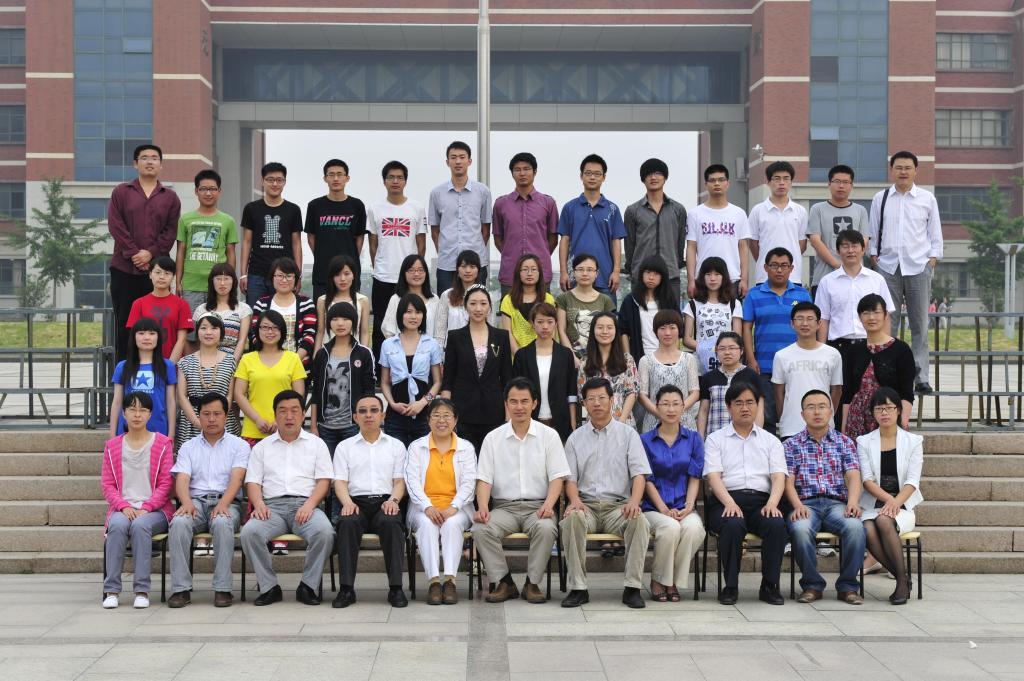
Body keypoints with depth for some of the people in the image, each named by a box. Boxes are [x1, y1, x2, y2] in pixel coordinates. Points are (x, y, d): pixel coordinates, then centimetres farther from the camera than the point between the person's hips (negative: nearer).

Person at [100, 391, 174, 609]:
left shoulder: (163, 444, 8)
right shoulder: (112, 446, 15)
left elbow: (165, 484, 1)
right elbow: (107, 484, 8)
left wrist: (146, 508, -13)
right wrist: (124, 506, -10)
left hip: (154, 509, -2)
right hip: (122, 508, 2)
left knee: (140, 525, -35)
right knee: (118, 525, -33)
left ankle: (142, 589, -32)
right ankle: (111, 589, -28)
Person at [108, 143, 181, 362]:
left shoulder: (170, 197, 10)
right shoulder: (121, 192, 9)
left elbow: (171, 231, 2)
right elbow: (115, 225, -1)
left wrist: (151, 253, -11)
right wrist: (133, 253, -11)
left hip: (157, 268, 0)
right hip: (124, 269, 0)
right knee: (124, 323, 1)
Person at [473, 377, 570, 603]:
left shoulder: (549, 436, 7)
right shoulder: (493, 438, 10)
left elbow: (557, 477, 2)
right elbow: (484, 478, 4)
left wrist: (548, 505, -17)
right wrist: (482, 507, -15)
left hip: (538, 506, -1)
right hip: (504, 506, 1)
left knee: (546, 528, -35)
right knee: (480, 529, -29)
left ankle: (532, 583, -16)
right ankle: (503, 583, -13)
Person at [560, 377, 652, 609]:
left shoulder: (628, 434, 12)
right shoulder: (576, 438, 16)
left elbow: (639, 474, 2)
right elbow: (570, 478, 10)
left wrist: (634, 501, -18)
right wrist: (575, 500, -13)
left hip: (618, 505, -1)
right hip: (586, 504, 1)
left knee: (640, 520, -33)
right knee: (572, 519, -34)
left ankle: (633, 587, -26)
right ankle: (578, 588, -27)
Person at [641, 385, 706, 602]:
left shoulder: (693, 439, 12)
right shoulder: (645, 440, 7)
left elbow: (694, 478, 6)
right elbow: (647, 480, 0)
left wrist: (688, 506, -11)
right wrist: (664, 509, -13)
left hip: (684, 505, 2)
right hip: (654, 506, -1)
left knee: (693, 527, -33)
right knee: (670, 527, -35)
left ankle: (673, 582, -13)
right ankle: (657, 581, -12)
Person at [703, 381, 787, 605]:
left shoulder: (771, 441, 21)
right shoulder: (715, 439, 14)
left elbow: (778, 477, 7)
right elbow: (713, 476, -1)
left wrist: (772, 503, -14)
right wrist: (729, 503, -19)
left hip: (761, 501, 2)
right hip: (726, 500, -2)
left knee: (777, 524, -31)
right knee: (733, 525, -36)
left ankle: (769, 585, -18)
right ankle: (730, 586, -21)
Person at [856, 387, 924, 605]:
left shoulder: (913, 441, 9)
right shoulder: (864, 442, 12)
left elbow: (912, 482, -1)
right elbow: (867, 480, 0)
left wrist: (895, 502, -20)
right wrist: (888, 498, -19)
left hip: (902, 506, -1)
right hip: (873, 505, 1)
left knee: (884, 521, -36)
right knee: (868, 530, -34)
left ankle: (902, 580, -24)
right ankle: (902, 579, -17)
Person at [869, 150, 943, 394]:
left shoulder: (927, 198, 7)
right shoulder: (880, 199, 8)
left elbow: (935, 233, 9)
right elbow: (874, 233, 13)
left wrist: (932, 260, 1)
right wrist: (874, 257, 3)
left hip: (919, 267, -1)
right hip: (888, 267, 1)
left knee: (920, 325, 0)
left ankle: (921, 378, 3)